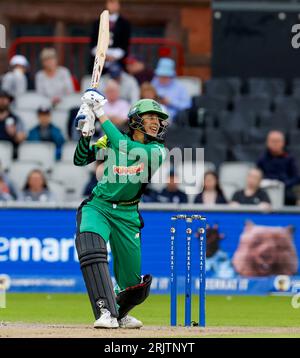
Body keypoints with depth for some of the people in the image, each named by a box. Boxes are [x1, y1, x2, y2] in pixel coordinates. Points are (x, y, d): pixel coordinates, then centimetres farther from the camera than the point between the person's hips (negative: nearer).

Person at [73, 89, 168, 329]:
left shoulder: (158, 151, -6)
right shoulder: (111, 140, 0)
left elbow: (125, 150, -22)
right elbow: (80, 160, -1)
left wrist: (101, 115, -20)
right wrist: (86, 132, -18)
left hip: (128, 215, 1)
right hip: (98, 207, -1)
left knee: (135, 284, 6)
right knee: (91, 247, -34)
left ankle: (119, 313, 40)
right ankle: (106, 312, -38)